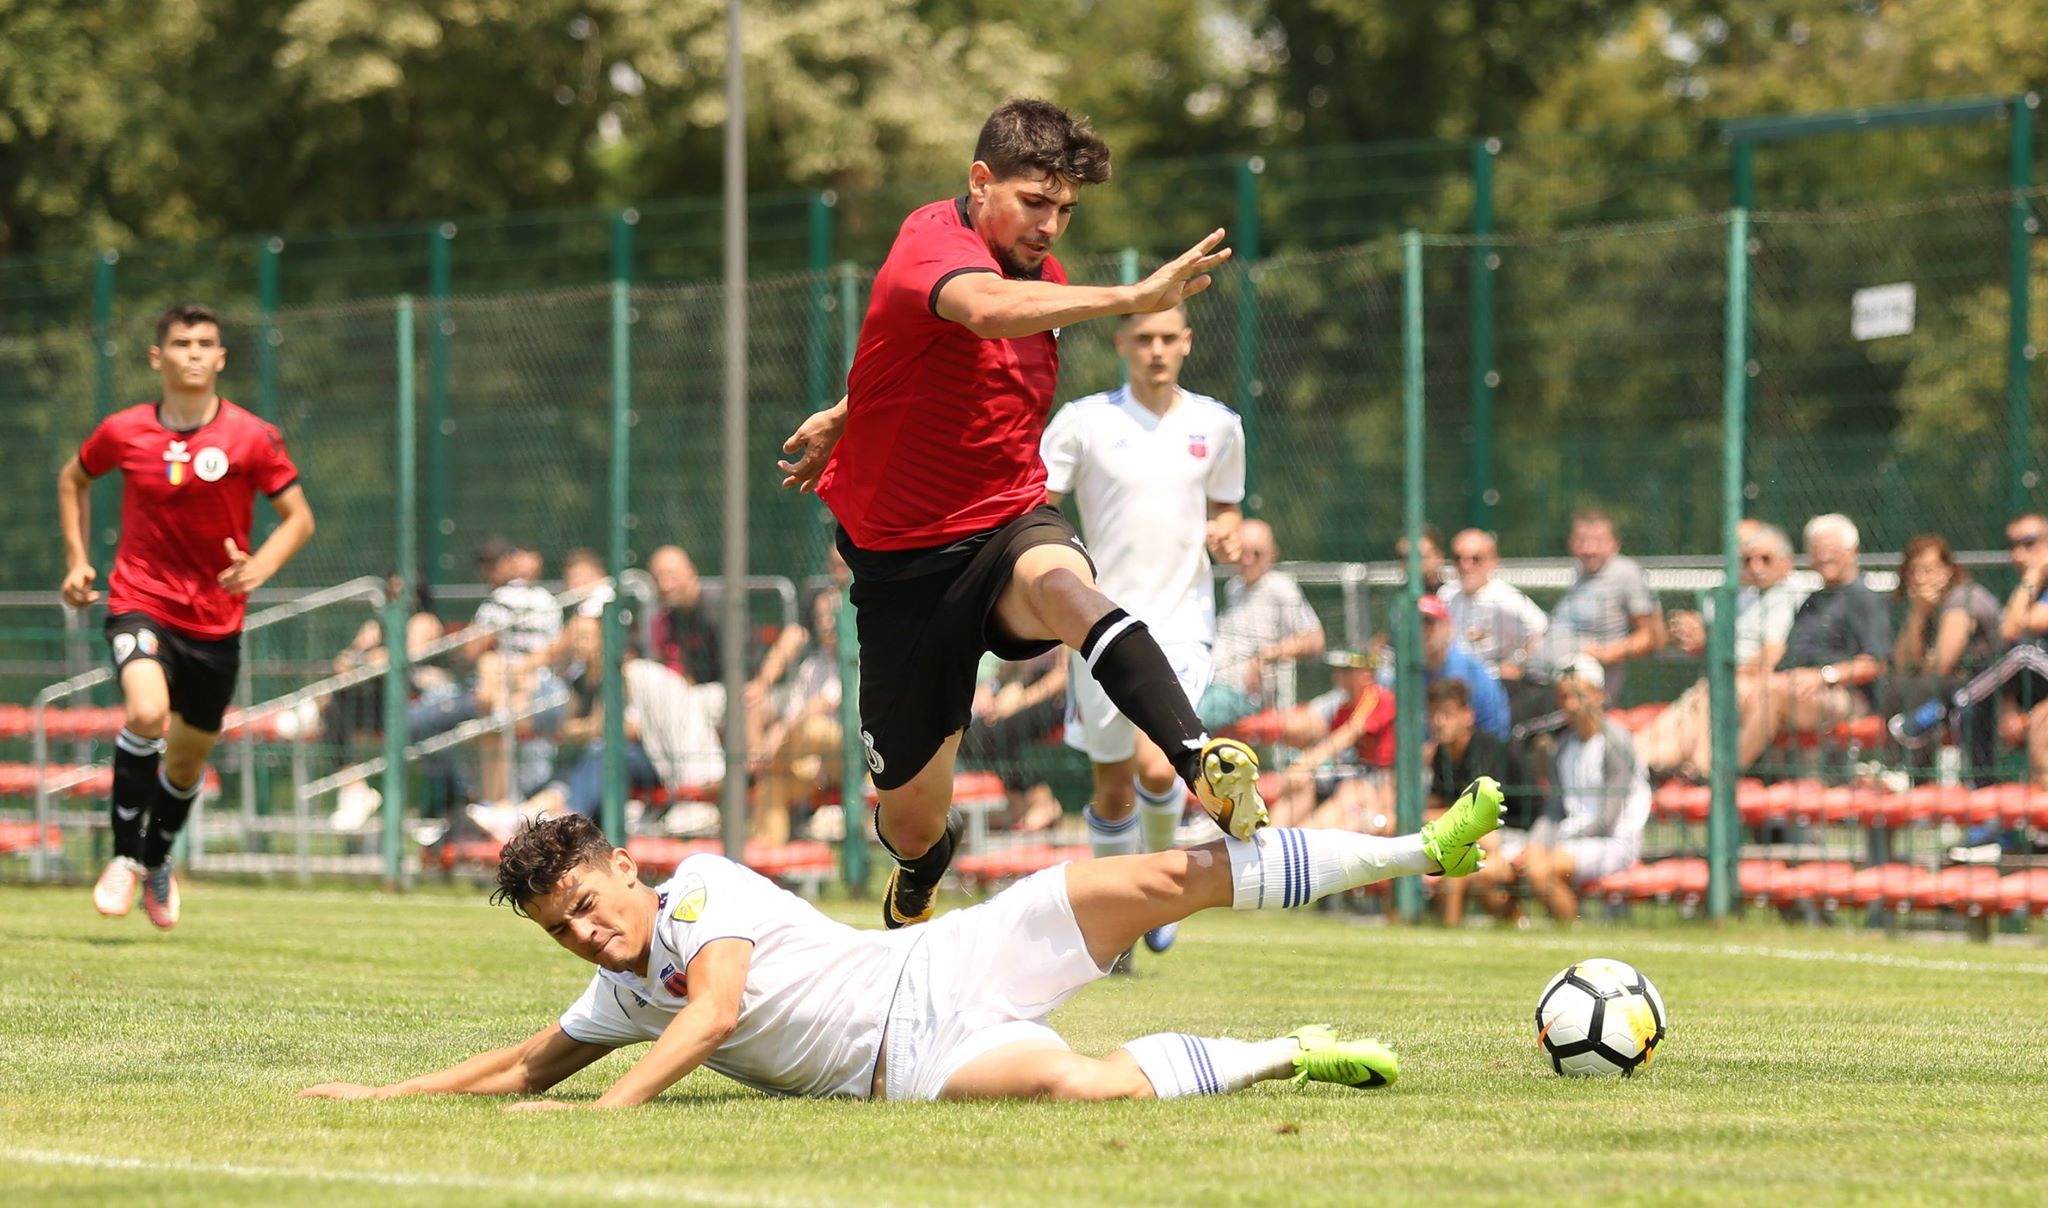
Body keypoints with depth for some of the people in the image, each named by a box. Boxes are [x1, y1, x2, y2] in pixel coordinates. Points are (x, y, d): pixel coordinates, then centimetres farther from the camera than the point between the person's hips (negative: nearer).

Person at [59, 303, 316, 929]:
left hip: (215, 618, 1)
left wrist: (259, 566, -19)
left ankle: (157, 862, 42)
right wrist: (77, 560, 9)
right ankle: (125, 857, -14)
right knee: (147, 712, -29)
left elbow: (299, 518, -1)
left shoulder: (251, 438, -7)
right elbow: (73, 479, 18)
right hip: (140, 601, -1)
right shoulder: (124, 431, -3)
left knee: (188, 759, 13)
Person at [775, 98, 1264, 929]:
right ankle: (915, 893, 45)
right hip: (902, 566, -3)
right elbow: (986, 308, -41)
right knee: (912, 820, 4)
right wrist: (1130, 297, -52)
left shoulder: (1045, 280, 8)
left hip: (1008, 528, 3)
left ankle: (1202, 764, -61)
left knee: (1057, 580, -37)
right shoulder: (931, 246, -15)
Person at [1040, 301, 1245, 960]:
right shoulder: (1084, 420, -2)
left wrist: (1225, 535, -3)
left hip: (1182, 617, 0)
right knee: (1113, 783, 4)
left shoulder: (1217, 426, 6)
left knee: (1157, 765, -18)